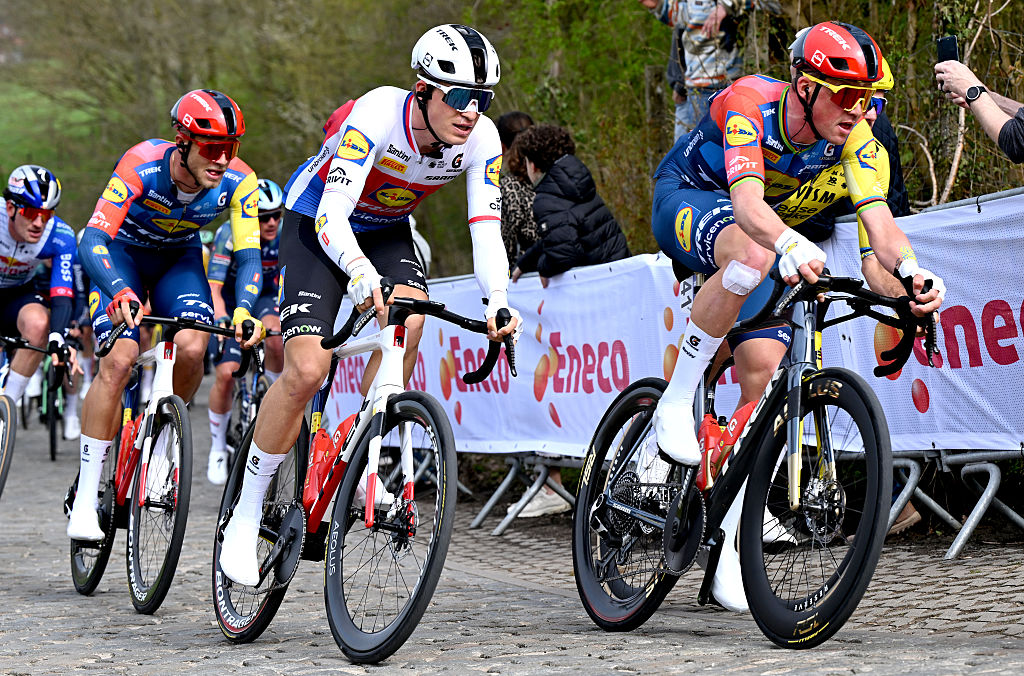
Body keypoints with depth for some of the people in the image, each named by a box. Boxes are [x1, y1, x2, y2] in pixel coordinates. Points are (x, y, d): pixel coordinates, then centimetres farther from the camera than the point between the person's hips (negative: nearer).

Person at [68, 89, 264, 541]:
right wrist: (121, 293, -58)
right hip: (121, 253, -3)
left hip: (179, 258, 3)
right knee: (120, 360, -22)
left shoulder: (239, 181, -26)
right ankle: (85, 497, -15)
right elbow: (92, 241, -40)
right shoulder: (142, 166, -35)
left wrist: (243, 310, -44)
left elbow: (249, 255, -24)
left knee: (192, 348, -25)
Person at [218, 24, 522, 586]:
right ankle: (246, 516, -5)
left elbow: (485, 225, -22)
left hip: (385, 230, 5)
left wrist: (497, 302, -41)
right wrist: (360, 274, -60)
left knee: (409, 317, -28)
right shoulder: (378, 115, -34)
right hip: (315, 224, -4)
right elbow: (331, 218, -40)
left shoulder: (481, 139, -20)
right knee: (307, 370, -19)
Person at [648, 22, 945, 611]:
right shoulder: (749, 103, -34)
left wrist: (910, 269, -53)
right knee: (752, 255, -40)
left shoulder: (854, 136, -20)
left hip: (766, 228, 5)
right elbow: (747, 203, -49)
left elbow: (879, 218, -32)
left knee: (762, 370, -12)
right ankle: (676, 403, -24)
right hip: (687, 199, -5)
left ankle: (726, 544, -3)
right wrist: (790, 245, -70)